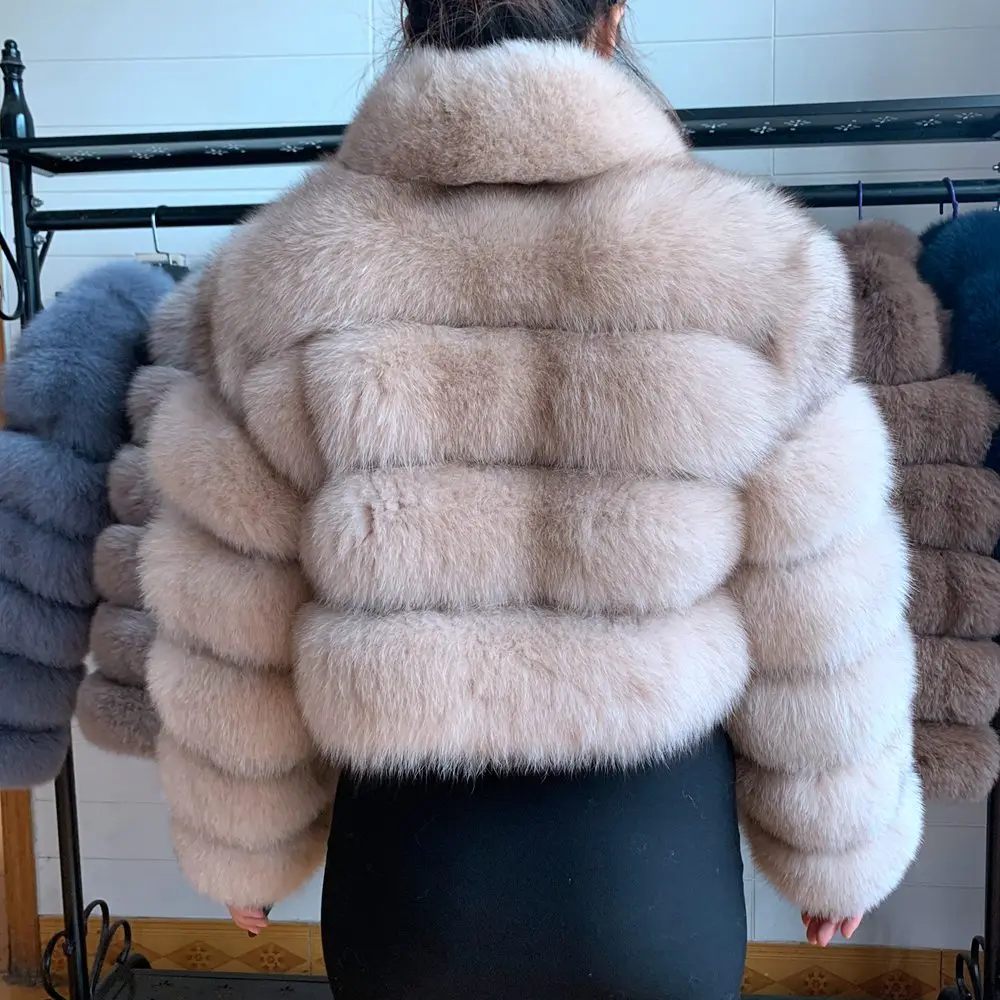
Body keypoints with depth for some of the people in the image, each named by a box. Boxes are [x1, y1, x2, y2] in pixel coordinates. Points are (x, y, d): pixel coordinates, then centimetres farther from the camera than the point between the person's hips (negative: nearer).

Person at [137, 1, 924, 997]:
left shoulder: (275, 278, -12)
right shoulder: (753, 266, -15)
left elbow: (227, 637, -4)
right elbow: (822, 627, -8)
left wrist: (244, 852, 13)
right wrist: (840, 852, 10)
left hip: (404, 857, 1)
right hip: (656, 871, 0)